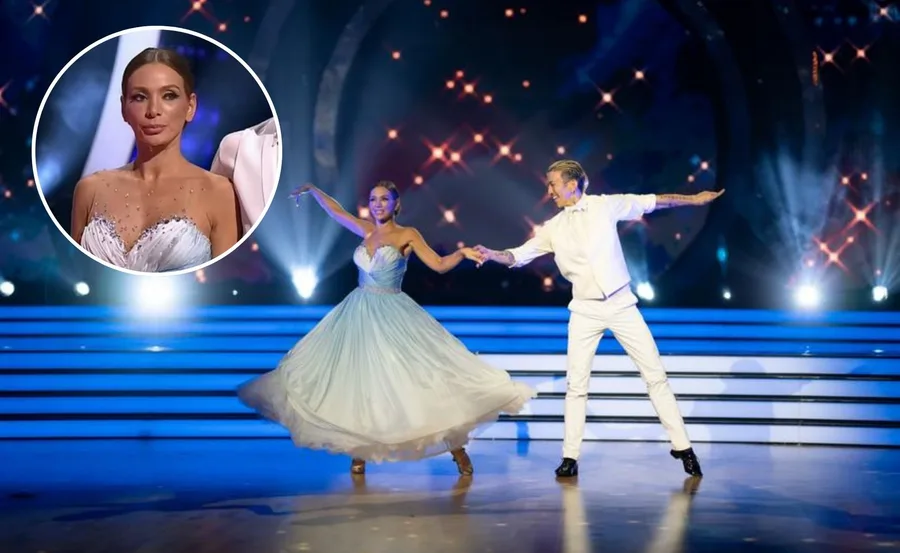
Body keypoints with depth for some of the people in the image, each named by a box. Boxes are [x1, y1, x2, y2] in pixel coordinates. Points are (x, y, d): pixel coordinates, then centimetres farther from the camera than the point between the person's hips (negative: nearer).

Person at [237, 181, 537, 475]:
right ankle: (360, 449, 15)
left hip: (392, 315, -5)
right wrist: (312, 189, 20)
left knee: (420, 376, -8)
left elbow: (439, 264, -10)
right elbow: (336, 212, 17)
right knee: (359, 380, 5)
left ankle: (457, 447, -3)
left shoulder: (408, 235, -4)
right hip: (360, 313, 5)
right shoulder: (367, 231, 8)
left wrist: (462, 253, -25)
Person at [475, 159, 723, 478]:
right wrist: (492, 255, -15)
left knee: (655, 375, 0)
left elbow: (652, 201, 9)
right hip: (585, 312, 2)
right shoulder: (553, 229, 5)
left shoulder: (606, 206, 0)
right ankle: (570, 457, 9)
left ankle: (682, 447, 8)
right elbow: (518, 256, 4)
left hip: (621, 305, -1)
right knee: (576, 384, 0)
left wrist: (694, 199, 13)